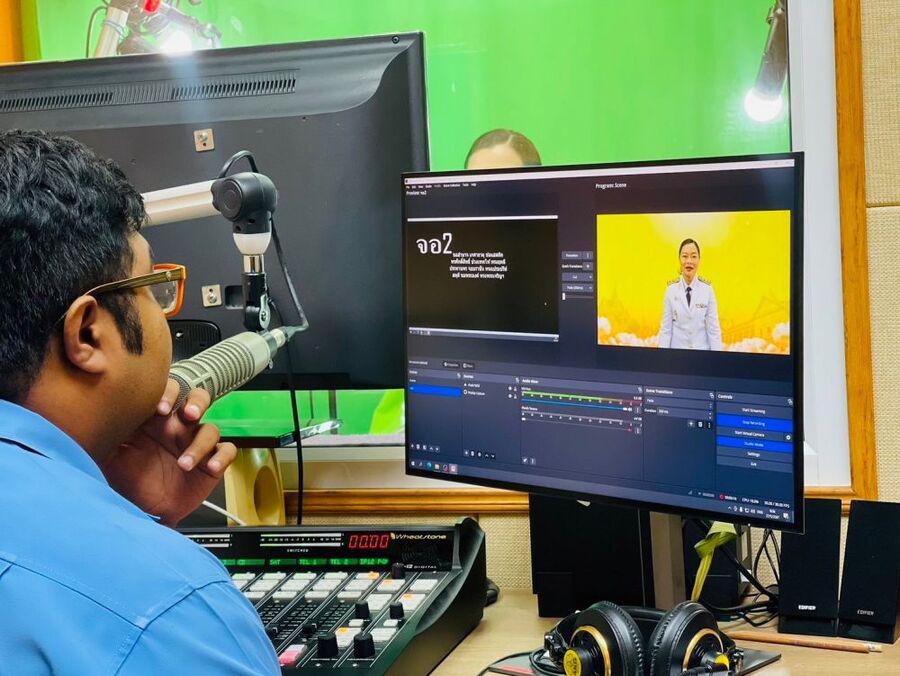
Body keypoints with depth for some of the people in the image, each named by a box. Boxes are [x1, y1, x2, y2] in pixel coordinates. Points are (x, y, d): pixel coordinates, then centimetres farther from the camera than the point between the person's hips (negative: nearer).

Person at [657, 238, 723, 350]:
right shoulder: (671, 290, 0)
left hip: (702, 349, 0)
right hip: (677, 351, 1)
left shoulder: (707, 289, -2)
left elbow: (714, 328, -2)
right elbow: (666, 328, 0)